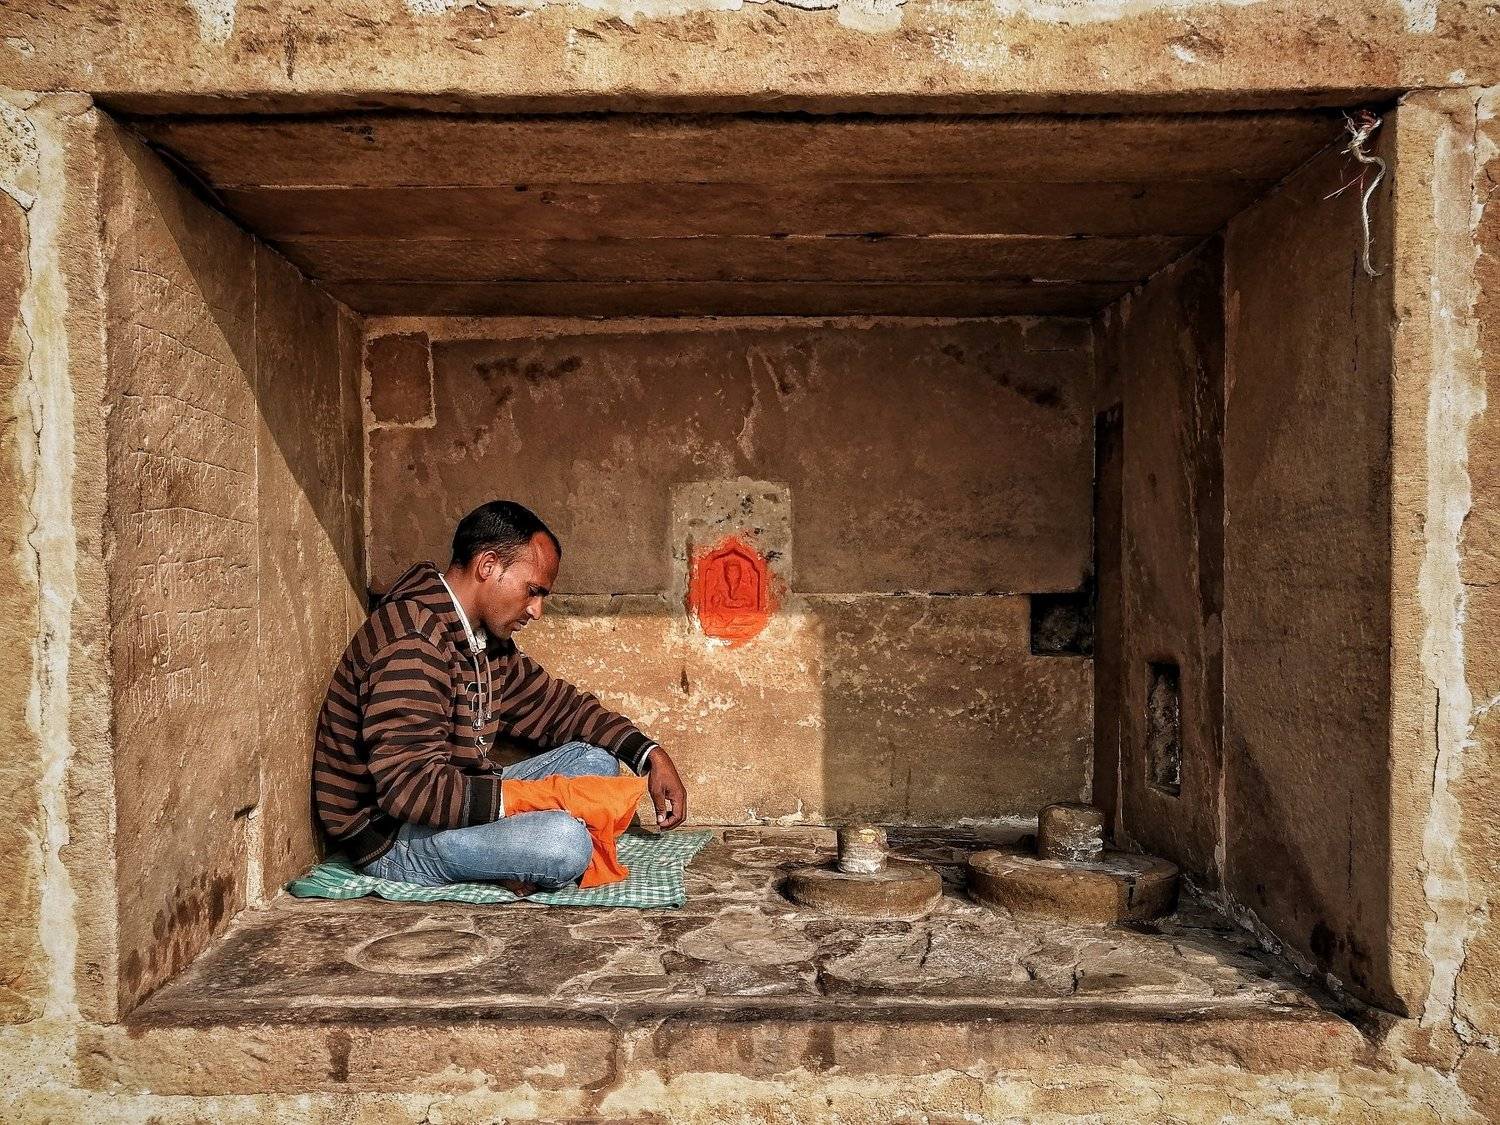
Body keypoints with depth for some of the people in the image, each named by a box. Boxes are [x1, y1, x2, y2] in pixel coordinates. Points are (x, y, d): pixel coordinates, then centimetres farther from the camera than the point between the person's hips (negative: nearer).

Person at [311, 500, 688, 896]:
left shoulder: (488, 638, 9)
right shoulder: (413, 642, -23)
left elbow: (558, 703, 17)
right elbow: (409, 785, -30)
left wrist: (650, 755, 4)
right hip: (393, 837, -10)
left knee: (596, 760, 8)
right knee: (563, 842, -32)